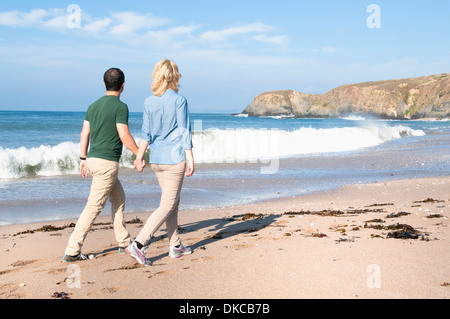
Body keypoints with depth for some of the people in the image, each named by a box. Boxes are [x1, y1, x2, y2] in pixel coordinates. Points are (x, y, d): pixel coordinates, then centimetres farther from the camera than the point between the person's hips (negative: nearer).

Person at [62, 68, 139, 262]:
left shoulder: (94, 106, 12)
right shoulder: (120, 107, -11)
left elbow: (84, 134, 12)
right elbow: (124, 137, -16)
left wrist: (83, 159, 19)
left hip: (93, 159, 9)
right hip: (107, 162, -9)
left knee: (119, 199, 19)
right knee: (94, 207, -5)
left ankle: (124, 243, 26)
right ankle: (72, 251, -4)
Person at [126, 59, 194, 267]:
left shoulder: (149, 102, 4)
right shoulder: (179, 101, -10)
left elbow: (146, 133, 6)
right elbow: (184, 132, -9)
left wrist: (140, 156, 14)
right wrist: (190, 159, -5)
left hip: (156, 159, 6)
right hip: (175, 158, -6)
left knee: (173, 201, 18)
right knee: (167, 205, -2)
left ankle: (175, 246, 25)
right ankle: (138, 244, -11)